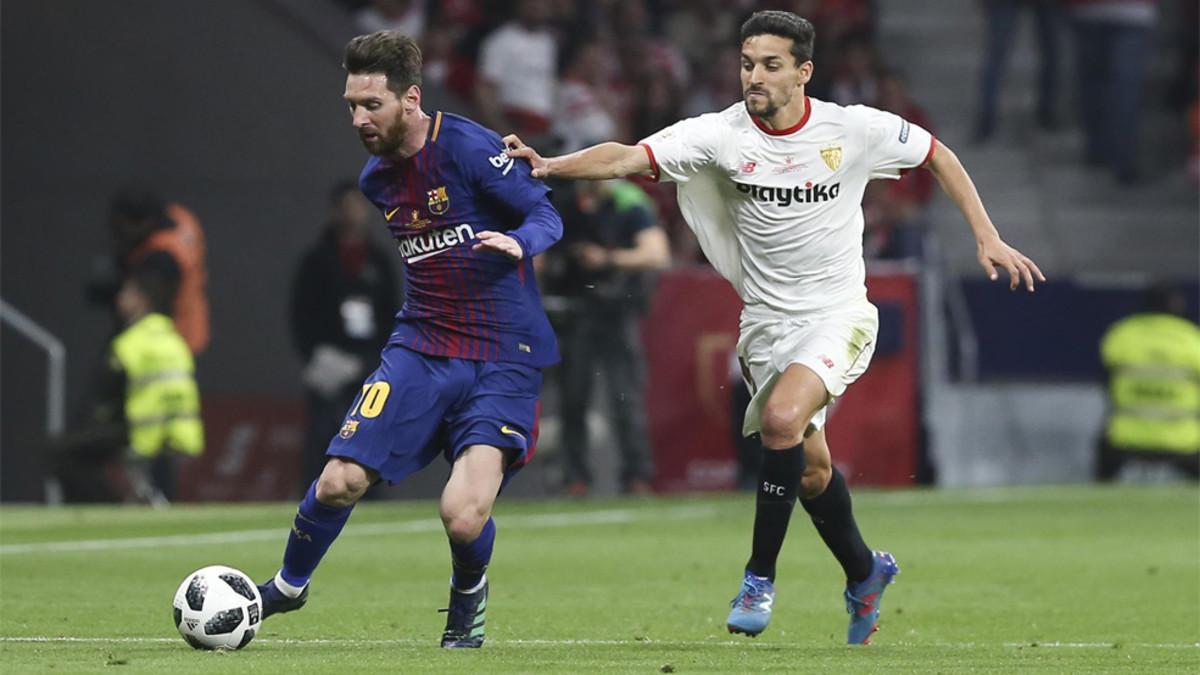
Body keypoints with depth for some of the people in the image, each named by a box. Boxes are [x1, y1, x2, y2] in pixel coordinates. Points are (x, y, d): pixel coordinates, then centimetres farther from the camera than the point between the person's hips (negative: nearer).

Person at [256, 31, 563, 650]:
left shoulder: (469, 149, -14)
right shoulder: (377, 178, 8)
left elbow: (545, 215, -10)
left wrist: (518, 241, -30)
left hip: (503, 359, -5)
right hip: (420, 346, 6)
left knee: (464, 517, -20)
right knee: (338, 483, -6)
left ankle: (469, 594, 16)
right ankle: (287, 586, 24)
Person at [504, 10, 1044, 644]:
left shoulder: (855, 129, -10)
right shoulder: (721, 134, -10)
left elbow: (938, 155, 7)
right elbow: (629, 157, -21)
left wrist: (987, 239, 3)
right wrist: (550, 165, -37)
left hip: (838, 312, -3)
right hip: (767, 322, 3)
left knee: (782, 419, -27)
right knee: (811, 467, 8)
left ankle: (760, 576, -13)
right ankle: (864, 574, 36)